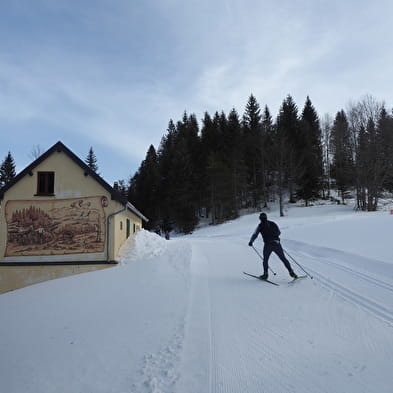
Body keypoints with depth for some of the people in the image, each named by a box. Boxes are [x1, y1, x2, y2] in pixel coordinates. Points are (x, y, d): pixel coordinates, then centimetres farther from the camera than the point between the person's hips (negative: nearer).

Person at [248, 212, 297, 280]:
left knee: (265, 260, 16)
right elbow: (279, 233, 19)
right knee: (283, 258, 11)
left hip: (268, 245, -2)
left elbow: (255, 235, 2)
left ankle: (265, 274, 11)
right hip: (277, 244, 2)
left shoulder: (260, 226, 4)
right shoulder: (273, 224, 11)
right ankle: (291, 272, 6)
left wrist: (251, 242, 15)